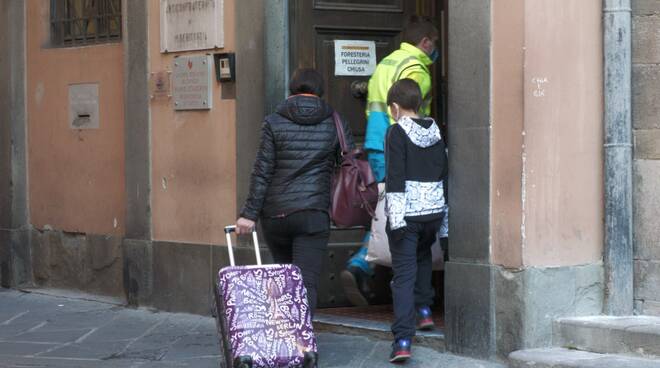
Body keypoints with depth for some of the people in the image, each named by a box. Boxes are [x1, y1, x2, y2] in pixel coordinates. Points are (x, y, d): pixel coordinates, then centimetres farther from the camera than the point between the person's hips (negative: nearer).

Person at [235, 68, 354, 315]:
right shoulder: (335, 124, 4)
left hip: (275, 214, 1)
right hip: (313, 215, -1)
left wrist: (249, 213, -1)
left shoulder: (274, 123, 1)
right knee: (307, 282, -5)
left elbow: (262, 172, -3)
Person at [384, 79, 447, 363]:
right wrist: (444, 217, 21)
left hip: (406, 212, -5)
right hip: (433, 209, 5)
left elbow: (395, 176, -16)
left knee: (403, 274, -7)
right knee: (423, 257, 32)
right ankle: (423, 308, 36)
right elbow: (445, 174, 15)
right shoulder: (435, 133, 10)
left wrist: (395, 216, -18)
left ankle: (403, 339, -14)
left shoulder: (397, 132, -8)